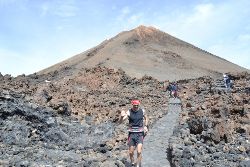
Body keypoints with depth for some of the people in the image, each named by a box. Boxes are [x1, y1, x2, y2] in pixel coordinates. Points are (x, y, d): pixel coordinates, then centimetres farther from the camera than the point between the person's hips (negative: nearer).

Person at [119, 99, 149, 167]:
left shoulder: (142, 111, -4)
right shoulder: (129, 112, -10)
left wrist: (145, 126, 3)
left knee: (139, 152, -11)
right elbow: (120, 121, -19)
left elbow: (146, 118, 18)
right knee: (131, 152, 9)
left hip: (140, 134, 0)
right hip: (132, 134, 0)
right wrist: (122, 116, -40)